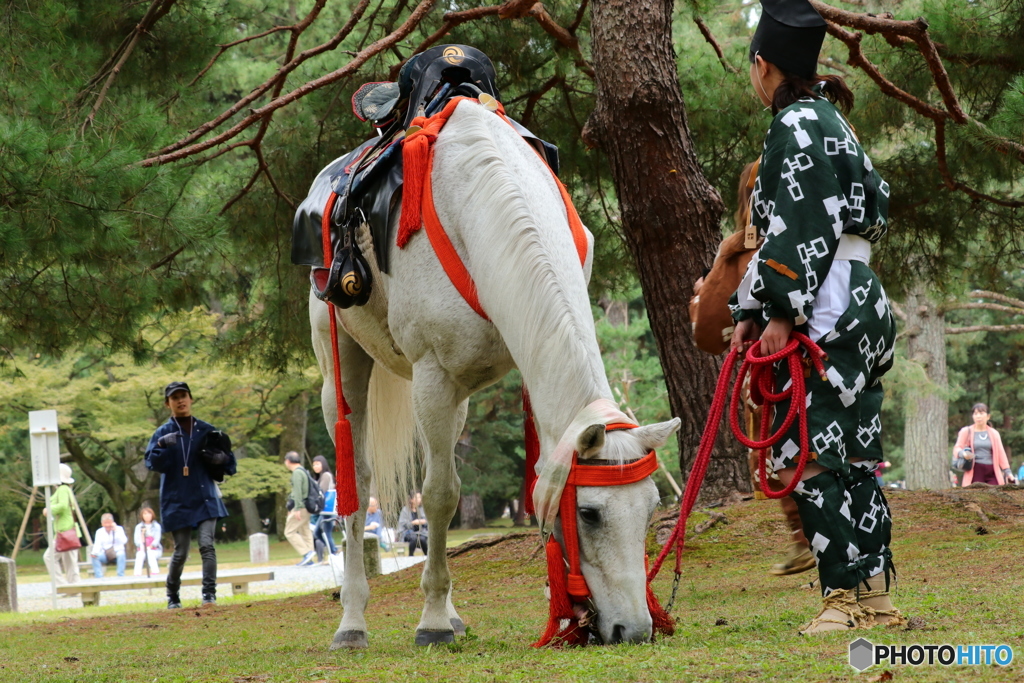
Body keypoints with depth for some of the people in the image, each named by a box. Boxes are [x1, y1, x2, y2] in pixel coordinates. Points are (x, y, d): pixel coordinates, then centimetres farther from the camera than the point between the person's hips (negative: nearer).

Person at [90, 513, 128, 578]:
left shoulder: (119, 529, 2)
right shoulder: (99, 531, 6)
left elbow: (124, 541, -14)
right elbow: (97, 545, -5)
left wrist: (116, 530, -18)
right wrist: (94, 553, -26)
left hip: (117, 552, -2)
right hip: (105, 555, 2)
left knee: (121, 555, -37)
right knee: (95, 557, -29)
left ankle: (120, 576, -33)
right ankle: (99, 577, -29)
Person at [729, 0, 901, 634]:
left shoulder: (798, 128, -9)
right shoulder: (829, 122, 21)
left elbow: (804, 231, -17)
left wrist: (782, 311, -17)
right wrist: (751, 311, 22)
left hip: (828, 314, -10)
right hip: (863, 309, 10)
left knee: (806, 459, -11)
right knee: (854, 462, 9)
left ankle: (847, 597, -13)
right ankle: (876, 598, 9)